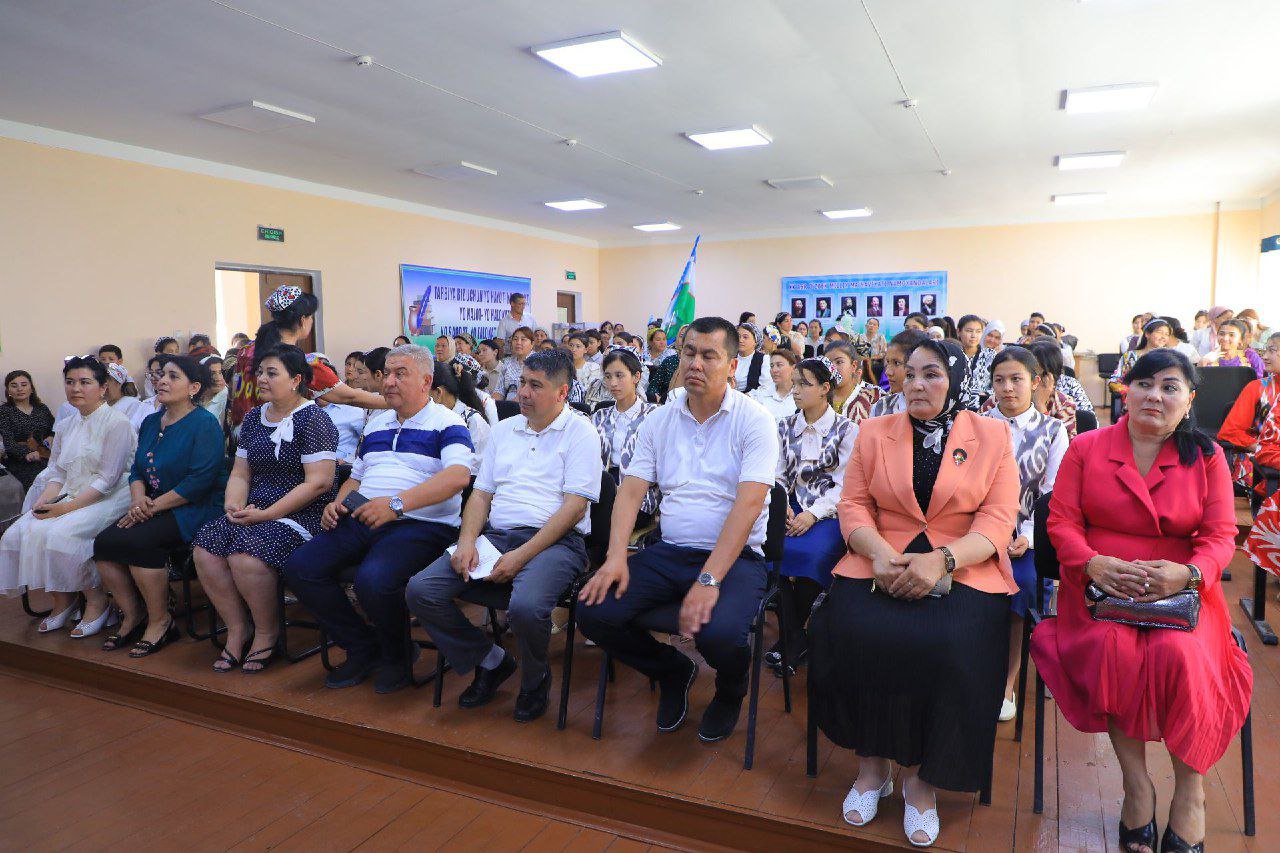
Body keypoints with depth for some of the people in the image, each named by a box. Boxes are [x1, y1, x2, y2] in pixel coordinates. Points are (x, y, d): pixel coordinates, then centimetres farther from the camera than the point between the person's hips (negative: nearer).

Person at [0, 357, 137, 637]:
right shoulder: (65, 427, 16)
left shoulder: (117, 423, -7)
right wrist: (45, 501, -6)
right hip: (68, 498, 7)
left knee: (59, 534, -30)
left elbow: (107, 480, -13)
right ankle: (62, 600, 1)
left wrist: (68, 507, -19)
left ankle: (97, 601, -11)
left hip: (107, 499, -7)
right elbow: (57, 473, 15)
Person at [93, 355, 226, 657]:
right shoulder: (150, 422, 15)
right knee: (104, 542, -12)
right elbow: (136, 469, 16)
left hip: (195, 508, -8)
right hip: (153, 507, 8)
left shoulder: (204, 424, -11)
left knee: (135, 541, -27)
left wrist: (154, 506, -17)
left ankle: (160, 621, -8)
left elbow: (200, 481, -19)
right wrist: (138, 498, -6)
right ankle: (132, 616, 5)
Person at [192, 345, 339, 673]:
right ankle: (238, 629, -1)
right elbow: (240, 474, 19)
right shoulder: (254, 417, 17)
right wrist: (233, 506, -3)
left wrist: (266, 514, -16)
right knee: (205, 548, -18)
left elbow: (318, 483, -15)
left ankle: (267, 633, -5)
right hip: (255, 511, 7)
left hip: (302, 513, -7)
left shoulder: (313, 419, -7)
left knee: (245, 555, -30)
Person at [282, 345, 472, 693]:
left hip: (421, 525, -7)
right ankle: (363, 648, 5)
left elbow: (458, 476, -19)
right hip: (362, 521, 7)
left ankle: (395, 655, 0)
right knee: (299, 567, -12)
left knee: (373, 580, -33)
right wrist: (338, 504, 7)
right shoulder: (375, 424, 24)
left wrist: (397, 503, -29)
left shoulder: (446, 423, -1)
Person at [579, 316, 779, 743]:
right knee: (594, 612, -16)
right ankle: (673, 671, 15)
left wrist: (709, 579, -26)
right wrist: (616, 556, -15)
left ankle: (730, 691, 10)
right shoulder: (659, 420, 9)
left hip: (735, 555, -4)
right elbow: (631, 490, 3)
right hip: (668, 552, 4)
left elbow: (748, 504, -16)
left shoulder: (753, 421, -5)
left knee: (719, 634, -32)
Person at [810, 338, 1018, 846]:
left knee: (951, 647, -30)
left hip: (964, 568, -1)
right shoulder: (874, 432, 12)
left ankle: (921, 777, -4)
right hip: (882, 561, 2)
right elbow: (853, 505, 6)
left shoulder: (993, 437, 7)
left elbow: (997, 521, -1)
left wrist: (941, 559, -19)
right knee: (849, 633, -27)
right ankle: (871, 763, -2)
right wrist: (878, 552, -15)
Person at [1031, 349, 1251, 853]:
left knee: (1179, 653, -30)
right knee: (1113, 648, -31)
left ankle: (1190, 788, -5)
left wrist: (1186, 573, -19)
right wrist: (1094, 564, -18)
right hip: (1101, 586, 0)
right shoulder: (1085, 449, 7)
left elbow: (1220, 536, 3)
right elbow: (1061, 521, 1)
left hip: (1181, 590, 0)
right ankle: (1136, 785, -10)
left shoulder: (1206, 456, 9)